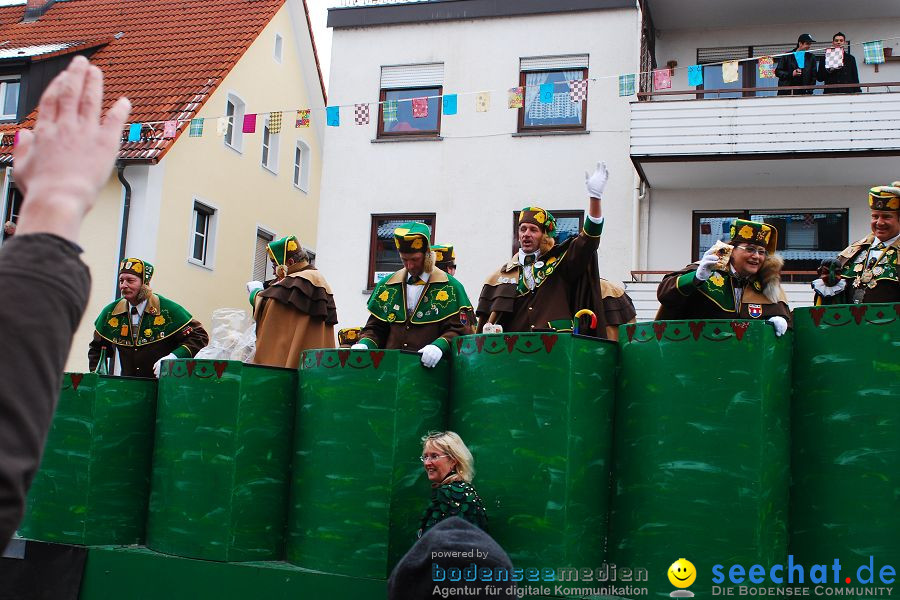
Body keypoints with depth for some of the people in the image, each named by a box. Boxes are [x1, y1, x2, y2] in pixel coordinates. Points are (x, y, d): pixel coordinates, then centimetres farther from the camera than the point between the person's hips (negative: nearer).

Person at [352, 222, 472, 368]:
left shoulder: (450, 288, 7)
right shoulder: (386, 286, 19)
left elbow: (458, 329, 2)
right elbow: (375, 327, 21)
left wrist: (440, 345, -18)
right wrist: (364, 344, 1)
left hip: (429, 367, -2)